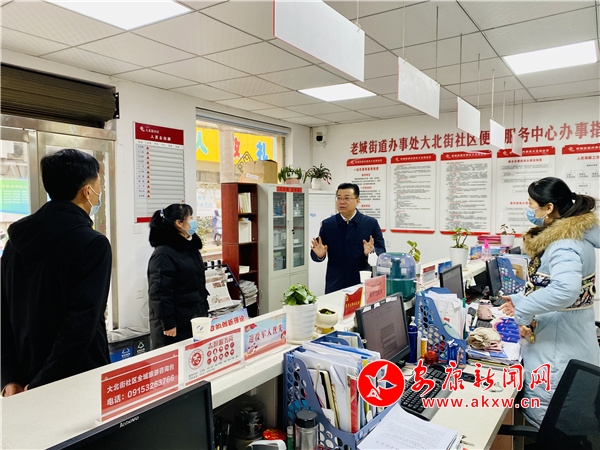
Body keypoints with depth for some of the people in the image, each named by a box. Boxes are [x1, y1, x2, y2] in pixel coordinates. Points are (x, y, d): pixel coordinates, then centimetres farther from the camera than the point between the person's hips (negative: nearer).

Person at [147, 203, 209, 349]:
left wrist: (205, 312, 19)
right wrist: (168, 325, -20)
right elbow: (160, 294, -21)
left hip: (195, 322, 9)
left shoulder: (191, 248, 12)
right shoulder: (163, 254, -17)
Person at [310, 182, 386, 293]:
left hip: (362, 285, -1)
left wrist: (372, 251, -22)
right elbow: (315, 255, 6)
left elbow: (382, 252, -1)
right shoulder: (327, 224, 4)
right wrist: (319, 254, -16)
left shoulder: (371, 223, 1)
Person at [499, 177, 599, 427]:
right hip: (555, 343, 10)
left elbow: (565, 290, -42)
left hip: (560, 350, -10)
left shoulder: (565, 245, -23)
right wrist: (521, 300, 13)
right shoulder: (565, 236, 11)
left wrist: (523, 311, -30)